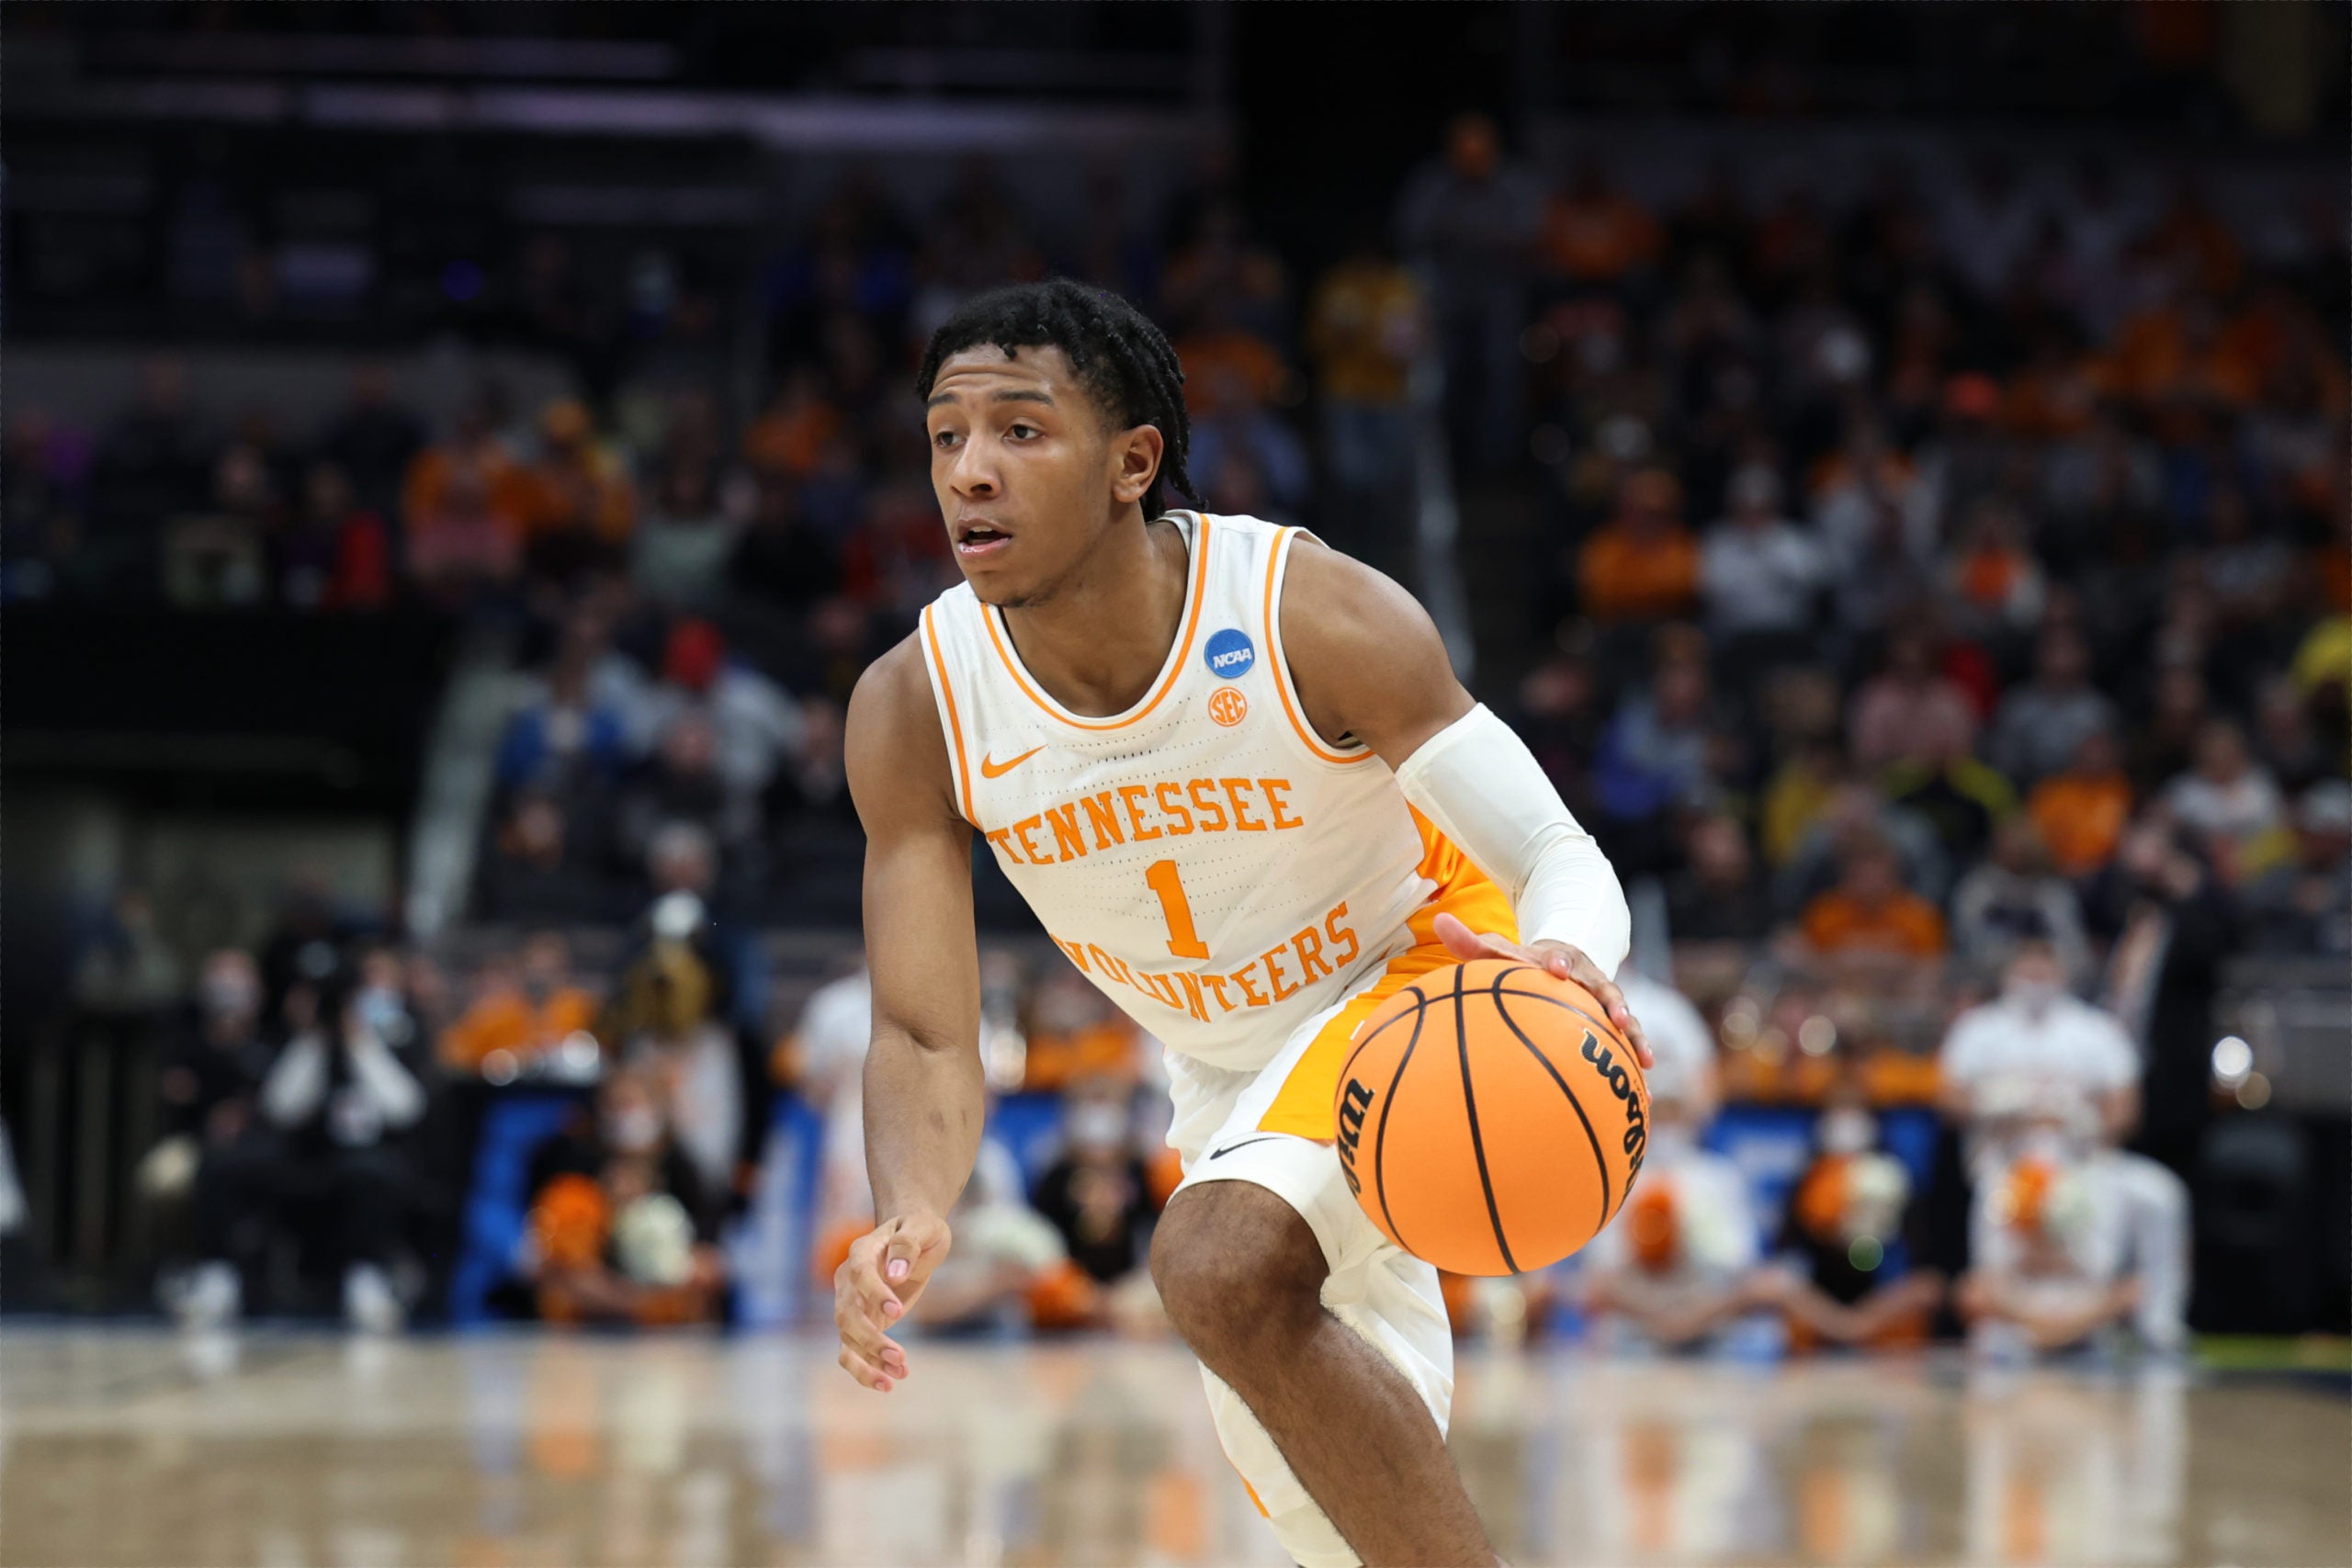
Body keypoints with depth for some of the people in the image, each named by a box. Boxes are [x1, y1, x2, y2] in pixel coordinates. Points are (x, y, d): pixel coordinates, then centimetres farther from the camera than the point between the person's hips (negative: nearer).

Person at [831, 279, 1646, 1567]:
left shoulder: (1320, 619, -28)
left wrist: (1566, 969, -49)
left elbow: (1562, 860, -24)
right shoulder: (913, 711, -19)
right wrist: (909, 1218, -39)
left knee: (1222, 1264, -34)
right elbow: (926, 1037, -17)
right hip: (1231, 1077, 6)